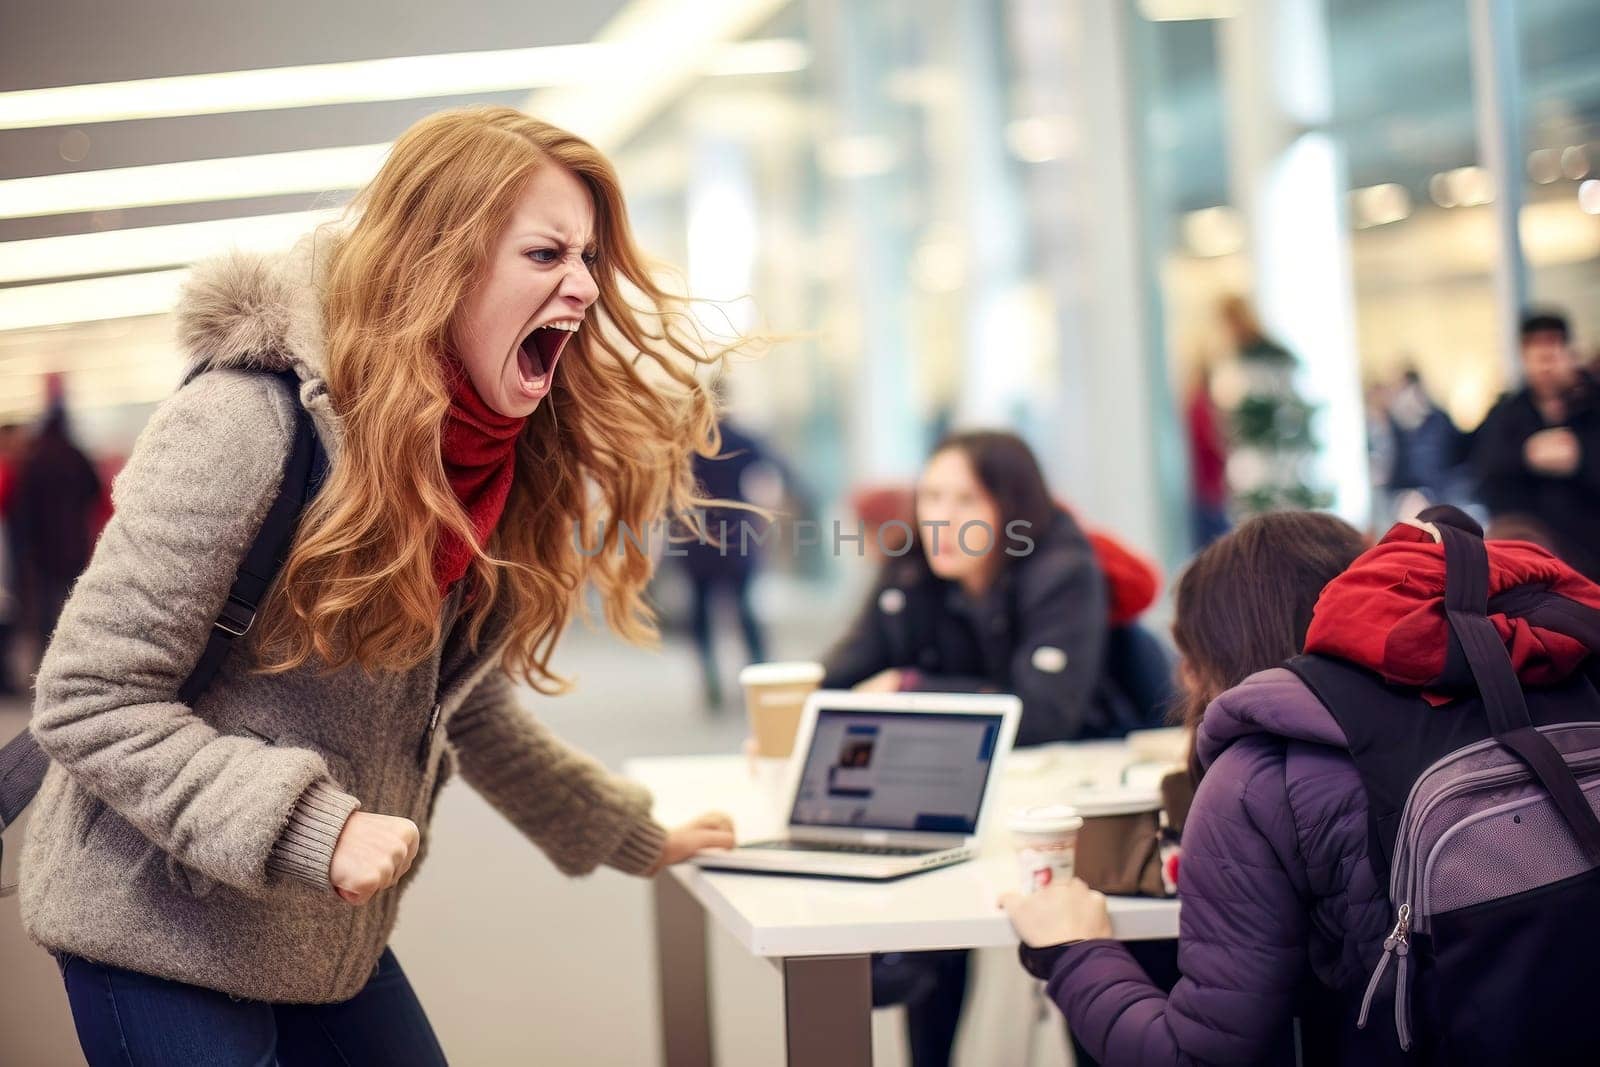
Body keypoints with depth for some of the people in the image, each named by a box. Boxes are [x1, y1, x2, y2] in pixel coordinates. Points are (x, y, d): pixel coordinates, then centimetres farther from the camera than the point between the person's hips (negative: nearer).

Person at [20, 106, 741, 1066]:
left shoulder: (499, 458, 0)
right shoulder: (247, 422, -22)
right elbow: (87, 702, -21)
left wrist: (630, 835, 18)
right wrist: (308, 831, -29)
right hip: (163, 938, -7)